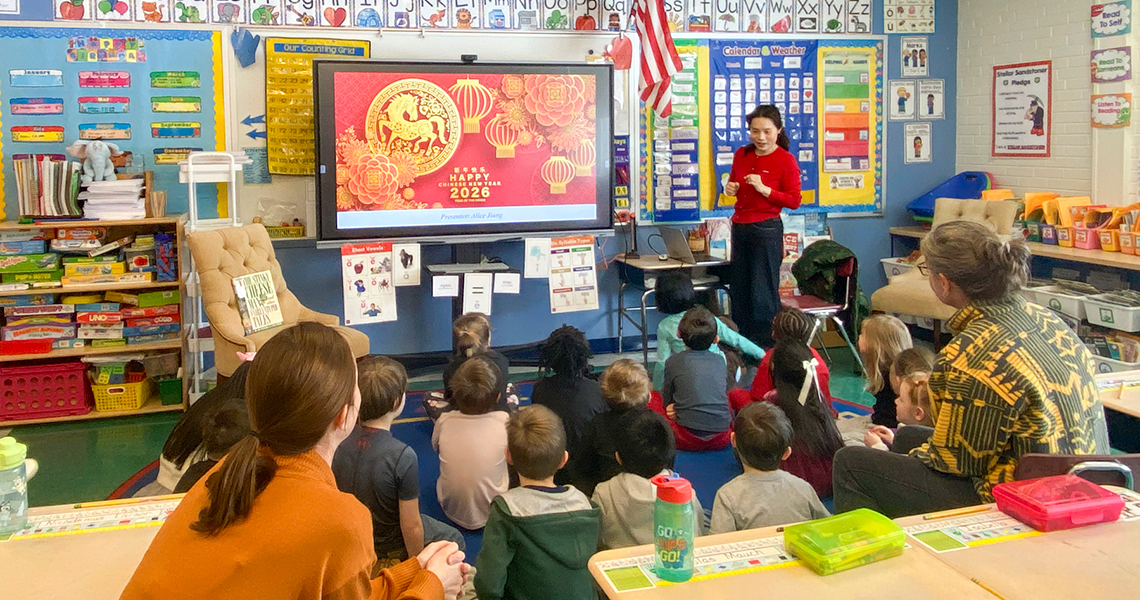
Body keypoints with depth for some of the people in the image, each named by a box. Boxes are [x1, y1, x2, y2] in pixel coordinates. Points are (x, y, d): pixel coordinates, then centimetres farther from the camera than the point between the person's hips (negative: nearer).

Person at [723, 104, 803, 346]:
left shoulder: (786, 161, -8)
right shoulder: (741, 155, 8)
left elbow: (794, 201, -10)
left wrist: (764, 189, -20)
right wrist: (730, 188, 1)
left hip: (767, 229, -6)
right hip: (740, 227, 6)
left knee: (764, 292, -2)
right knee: (739, 289, 13)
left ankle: (766, 348, 8)